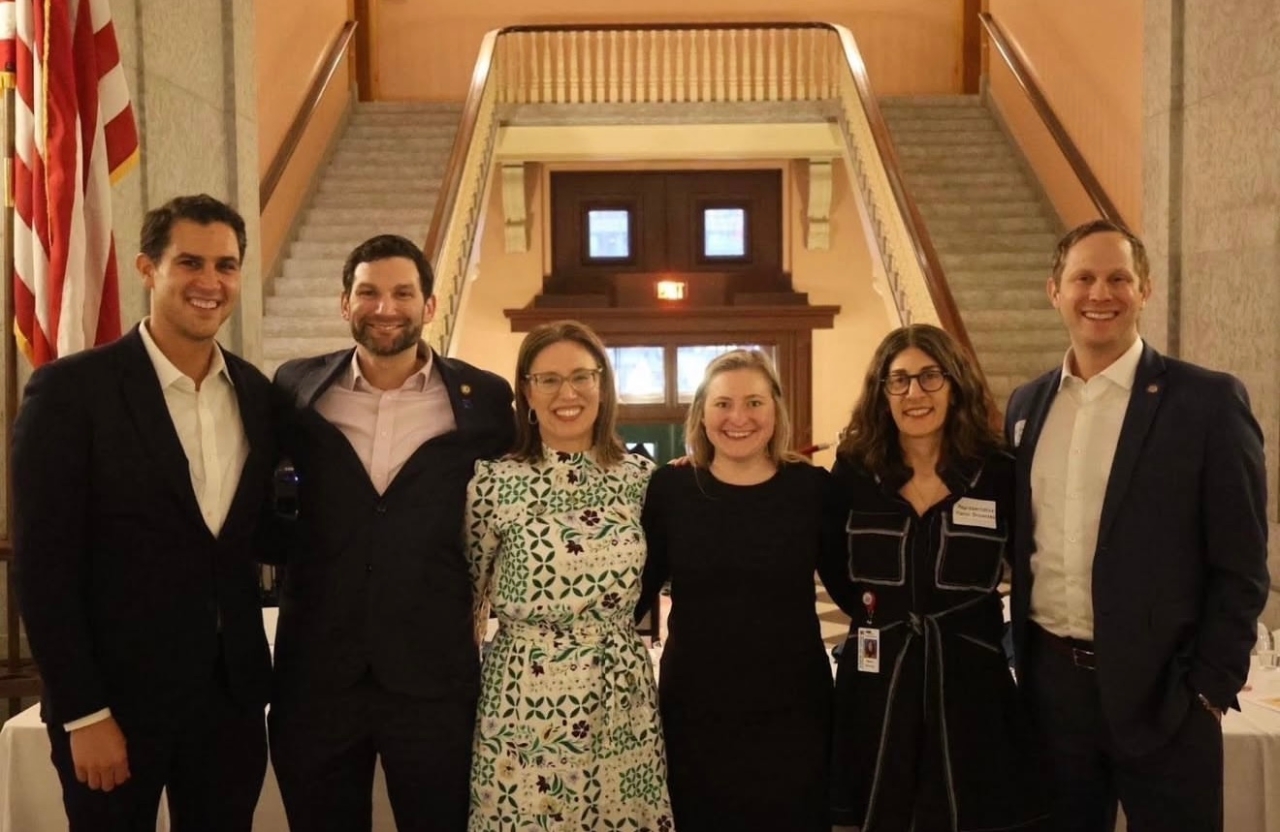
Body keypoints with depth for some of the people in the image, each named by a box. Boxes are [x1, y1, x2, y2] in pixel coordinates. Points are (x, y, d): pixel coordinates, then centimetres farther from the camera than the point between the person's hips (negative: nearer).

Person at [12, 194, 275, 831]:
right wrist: (83, 714, -12)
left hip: (232, 694, 4)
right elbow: (43, 566, -11)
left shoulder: (256, 393, 4)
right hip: (116, 697, -4)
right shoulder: (70, 388, -10)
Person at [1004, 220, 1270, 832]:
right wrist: (1023, 656, 8)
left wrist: (1209, 690, -9)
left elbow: (1240, 567, -7)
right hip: (1049, 682, 4)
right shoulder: (1027, 404, 7)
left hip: (1159, 690, -4)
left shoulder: (1208, 401, -7)